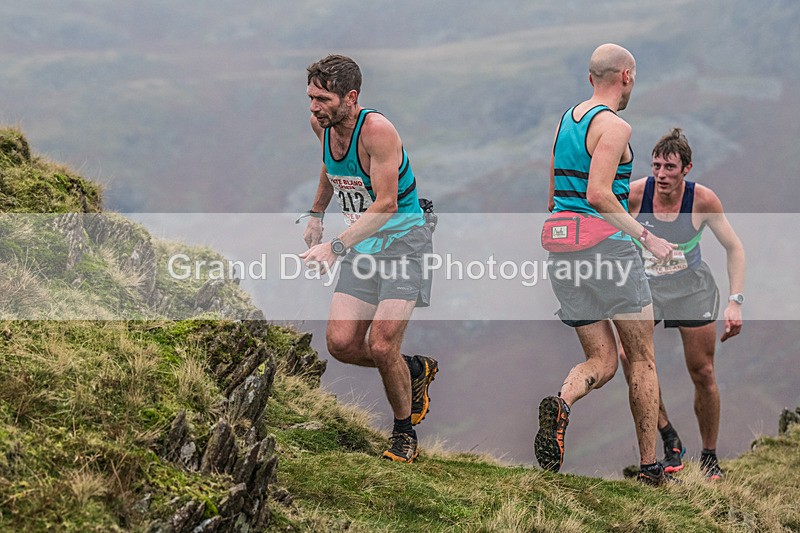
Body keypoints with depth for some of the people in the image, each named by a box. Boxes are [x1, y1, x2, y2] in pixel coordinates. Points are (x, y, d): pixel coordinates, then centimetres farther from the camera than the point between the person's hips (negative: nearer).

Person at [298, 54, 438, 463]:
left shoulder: (377, 130, -24)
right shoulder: (322, 124, -1)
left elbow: (386, 204, -28)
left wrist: (336, 247, -35)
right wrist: (316, 214, 26)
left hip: (403, 241, -7)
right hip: (361, 244, 7)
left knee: (381, 347, -15)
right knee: (341, 344, -7)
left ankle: (404, 432, 9)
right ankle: (415, 370, 21)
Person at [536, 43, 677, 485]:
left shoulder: (566, 120, 15)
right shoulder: (614, 126, -11)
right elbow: (598, 194, -22)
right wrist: (646, 237, -16)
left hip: (562, 250, 7)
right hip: (607, 249, -7)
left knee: (602, 362, 8)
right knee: (642, 360, 5)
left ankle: (561, 403, -25)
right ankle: (649, 467, 6)